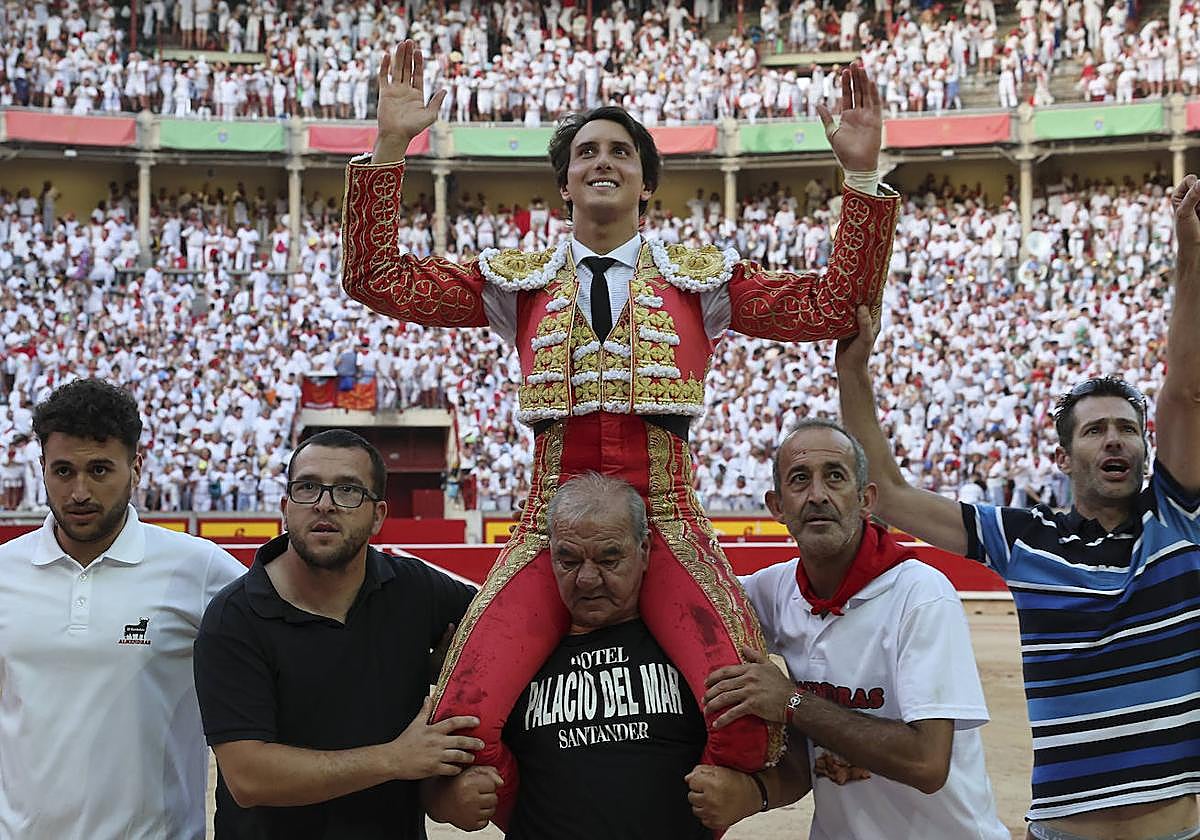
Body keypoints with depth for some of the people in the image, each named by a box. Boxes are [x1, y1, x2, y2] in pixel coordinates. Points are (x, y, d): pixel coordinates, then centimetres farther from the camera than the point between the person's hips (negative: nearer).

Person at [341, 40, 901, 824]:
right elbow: (377, 279, 7)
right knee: (463, 720, -20)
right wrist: (389, 147, 0)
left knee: (752, 717, -25)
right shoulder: (517, 282, 13)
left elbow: (835, 305, 5)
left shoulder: (699, 278, 12)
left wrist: (863, 174, -2)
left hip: (668, 528, 0)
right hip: (552, 524, 1)